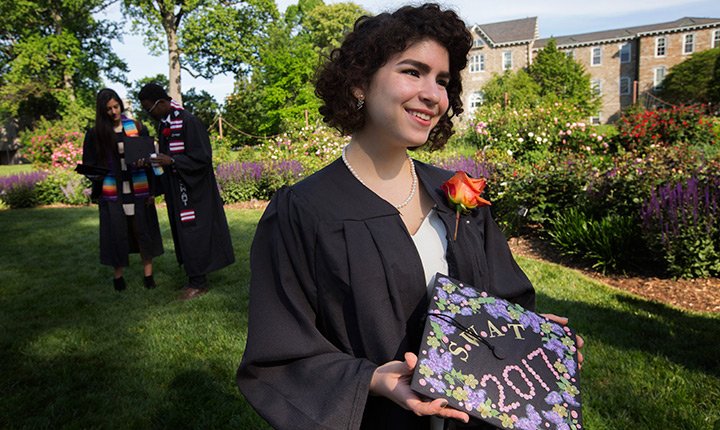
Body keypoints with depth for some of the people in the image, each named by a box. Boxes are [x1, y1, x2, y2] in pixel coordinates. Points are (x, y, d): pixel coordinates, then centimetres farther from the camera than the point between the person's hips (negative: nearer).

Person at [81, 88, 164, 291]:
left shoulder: (136, 128, 3)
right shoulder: (95, 134, 3)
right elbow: (90, 165, 9)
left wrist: (152, 190, -1)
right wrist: (96, 189, -7)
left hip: (138, 189, 0)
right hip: (112, 192, 0)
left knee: (142, 230, 3)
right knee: (116, 234, 5)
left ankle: (148, 273, 14)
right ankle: (118, 274, 20)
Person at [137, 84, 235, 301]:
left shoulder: (188, 122, -16)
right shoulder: (163, 124, 10)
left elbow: (203, 156, -19)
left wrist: (172, 161, -24)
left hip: (193, 192, -9)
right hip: (175, 191, 9)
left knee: (192, 233, -2)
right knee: (182, 233, 13)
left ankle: (198, 283, 9)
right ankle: (194, 277, 25)